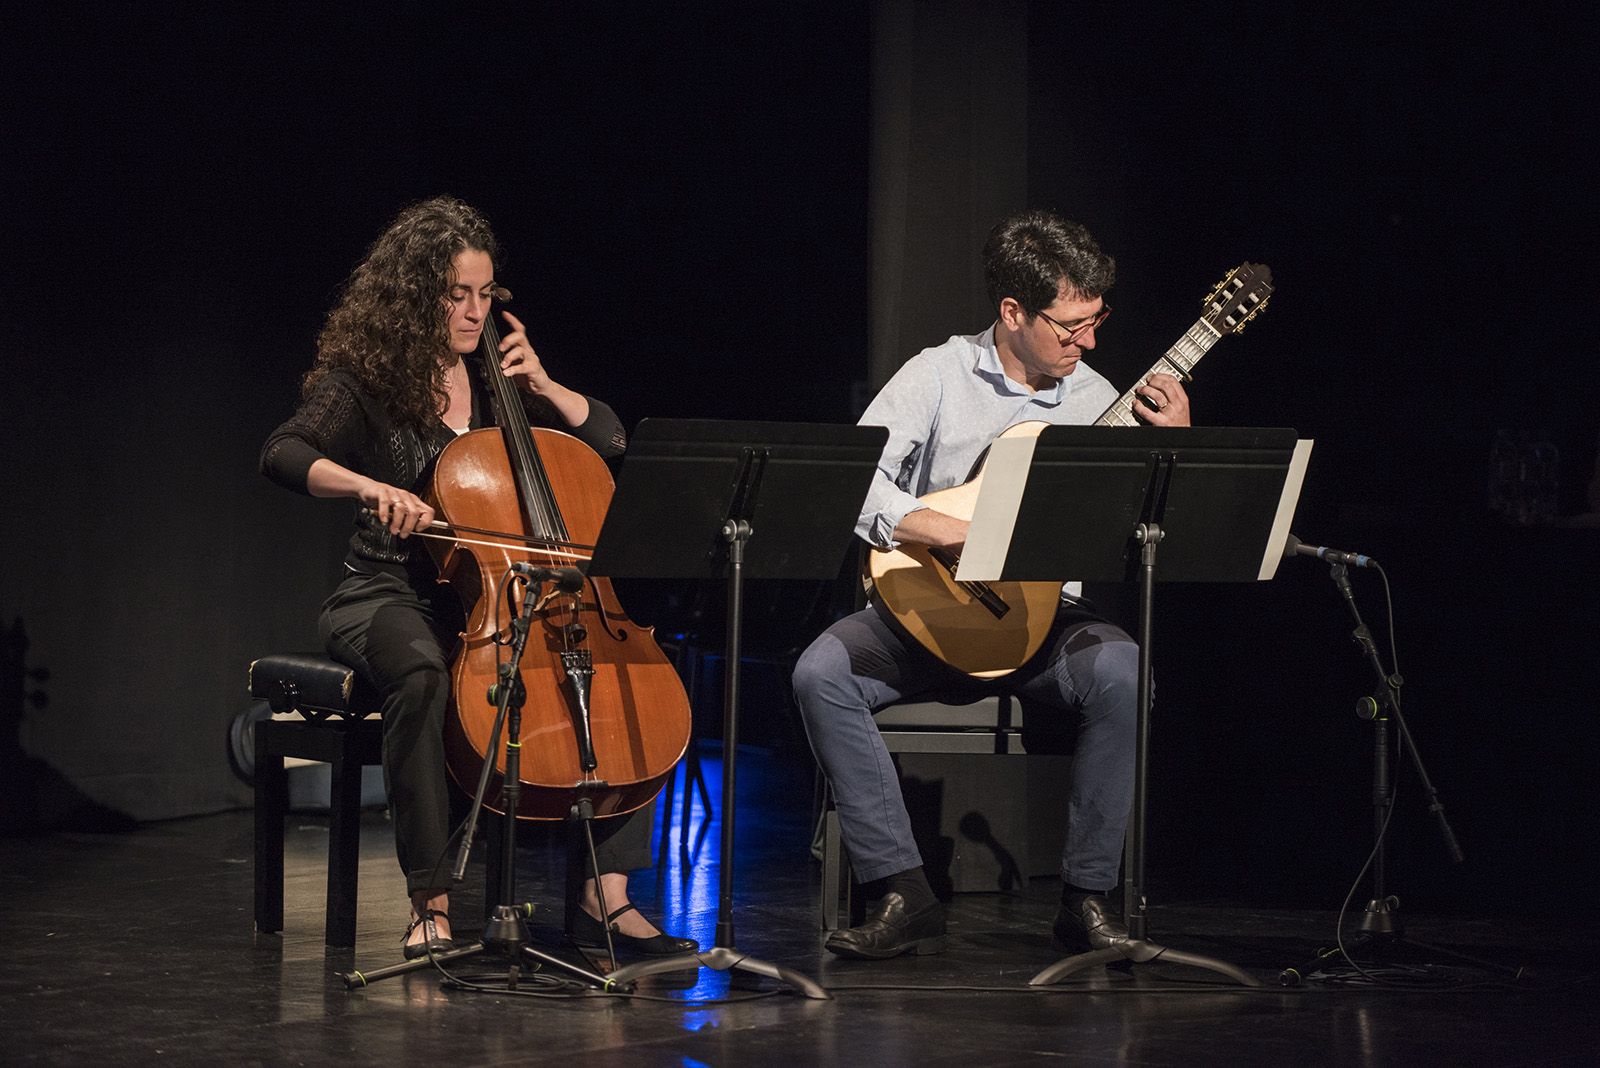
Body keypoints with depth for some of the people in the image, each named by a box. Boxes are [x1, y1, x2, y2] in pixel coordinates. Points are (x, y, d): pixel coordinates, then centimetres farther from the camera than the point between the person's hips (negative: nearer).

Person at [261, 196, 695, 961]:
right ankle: (430, 903, -37)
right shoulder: (363, 379, -5)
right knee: (422, 670, -40)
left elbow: (607, 439, 15)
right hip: (389, 598, -5)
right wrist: (367, 486, -40)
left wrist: (541, 388, -1)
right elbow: (284, 455, -22)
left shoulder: (493, 376, 12)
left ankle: (603, 895, -14)